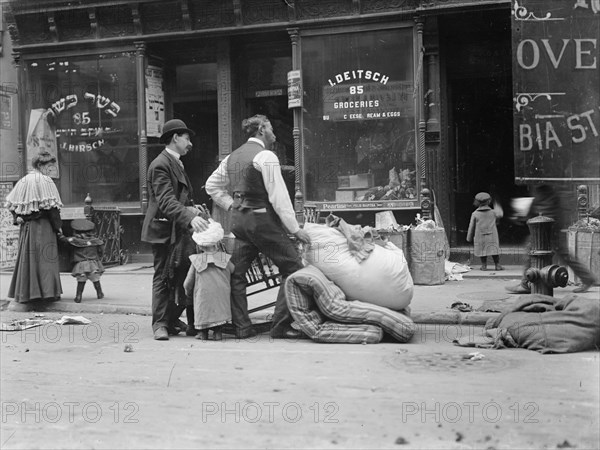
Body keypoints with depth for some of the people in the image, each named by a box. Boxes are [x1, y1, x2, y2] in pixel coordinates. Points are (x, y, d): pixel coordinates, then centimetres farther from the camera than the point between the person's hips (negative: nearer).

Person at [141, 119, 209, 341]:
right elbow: (166, 201, -25)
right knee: (162, 277, -4)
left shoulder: (177, 164, 19)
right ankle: (160, 324, 3)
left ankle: (172, 319, 19)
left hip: (178, 229, 9)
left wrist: (191, 208, 8)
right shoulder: (160, 165, -13)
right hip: (163, 229, -9)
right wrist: (190, 218, -37)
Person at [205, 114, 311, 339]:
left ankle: (241, 327, 13)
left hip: (239, 219, 8)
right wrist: (295, 228, -11)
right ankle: (280, 325, -4)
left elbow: (212, 186, 22)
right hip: (262, 219, -8)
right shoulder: (265, 156, -9)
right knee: (293, 269, -1)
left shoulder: (232, 157, 15)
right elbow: (278, 196, -14)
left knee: (236, 273, 11)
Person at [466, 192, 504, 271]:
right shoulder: (493, 212, -1)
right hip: (492, 237, 1)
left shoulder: (475, 214, -6)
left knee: (482, 250, 9)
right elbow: (499, 215, 23)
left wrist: (469, 238, 7)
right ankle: (497, 265, 5)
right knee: (494, 250, 6)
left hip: (480, 237, -1)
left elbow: (471, 227, -2)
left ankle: (484, 265, 11)